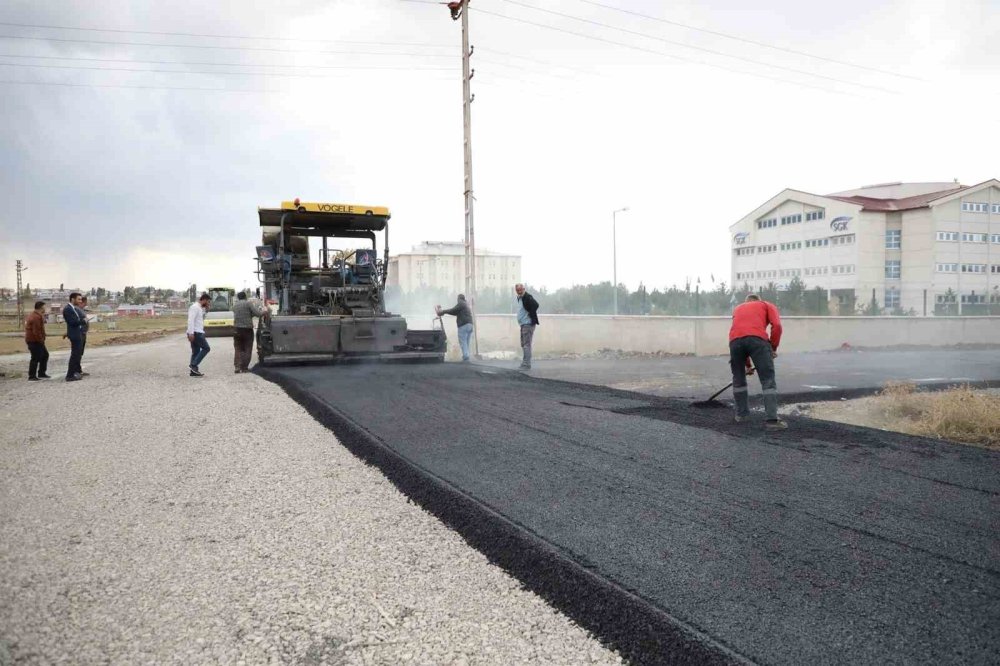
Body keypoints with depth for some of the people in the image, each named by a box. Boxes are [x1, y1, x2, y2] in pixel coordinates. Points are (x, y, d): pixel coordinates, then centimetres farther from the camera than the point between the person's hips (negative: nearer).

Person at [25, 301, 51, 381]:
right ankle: (32, 376, 0)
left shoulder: (31, 315, 15)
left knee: (45, 355, 17)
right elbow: (36, 331, -25)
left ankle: (41, 374, 22)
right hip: (35, 341, -11)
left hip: (31, 339, 11)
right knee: (36, 358, -6)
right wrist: (41, 340, -15)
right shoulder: (37, 317, -20)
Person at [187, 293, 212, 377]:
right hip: (195, 333, -10)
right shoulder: (195, 307, -11)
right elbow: (190, 320, -20)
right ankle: (193, 365, -11)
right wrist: (191, 333, -26)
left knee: (196, 352, 8)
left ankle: (193, 371, 9)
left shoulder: (200, 308, 20)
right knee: (206, 348, -10)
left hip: (198, 333, 10)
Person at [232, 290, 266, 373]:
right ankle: (244, 367, 3)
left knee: (238, 349, 11)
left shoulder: (235, 305, 11)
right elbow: (258, 313, -14)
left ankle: (237, 366, -1)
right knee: (247, 349, 6)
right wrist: (262, 309, 7)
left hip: (236, 329, 4)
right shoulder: (249, 303, -5)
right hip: (247, 329, -4)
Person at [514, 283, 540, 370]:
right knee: (523, 344, 14)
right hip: (523, 324, 10)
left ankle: (526, 365, -7)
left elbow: (535, 305, -26)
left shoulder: (527, 297, -15)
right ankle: (525, 364, 21)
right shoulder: (520, 298, 15)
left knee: (526, 344, -9)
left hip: (528, 324, -10)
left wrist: (532, 316, -18)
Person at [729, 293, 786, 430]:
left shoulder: (738, 308, 39)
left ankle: (741, 414, 32)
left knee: (738, 378, 22)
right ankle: (771, 420, -3)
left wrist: (747, 365, 45)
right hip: (757, 338, -3)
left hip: (734, 339, 3)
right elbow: (777, 325, 7)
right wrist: (773, 348, 17)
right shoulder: (767, 305, 29)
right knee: (768, 380, 2)